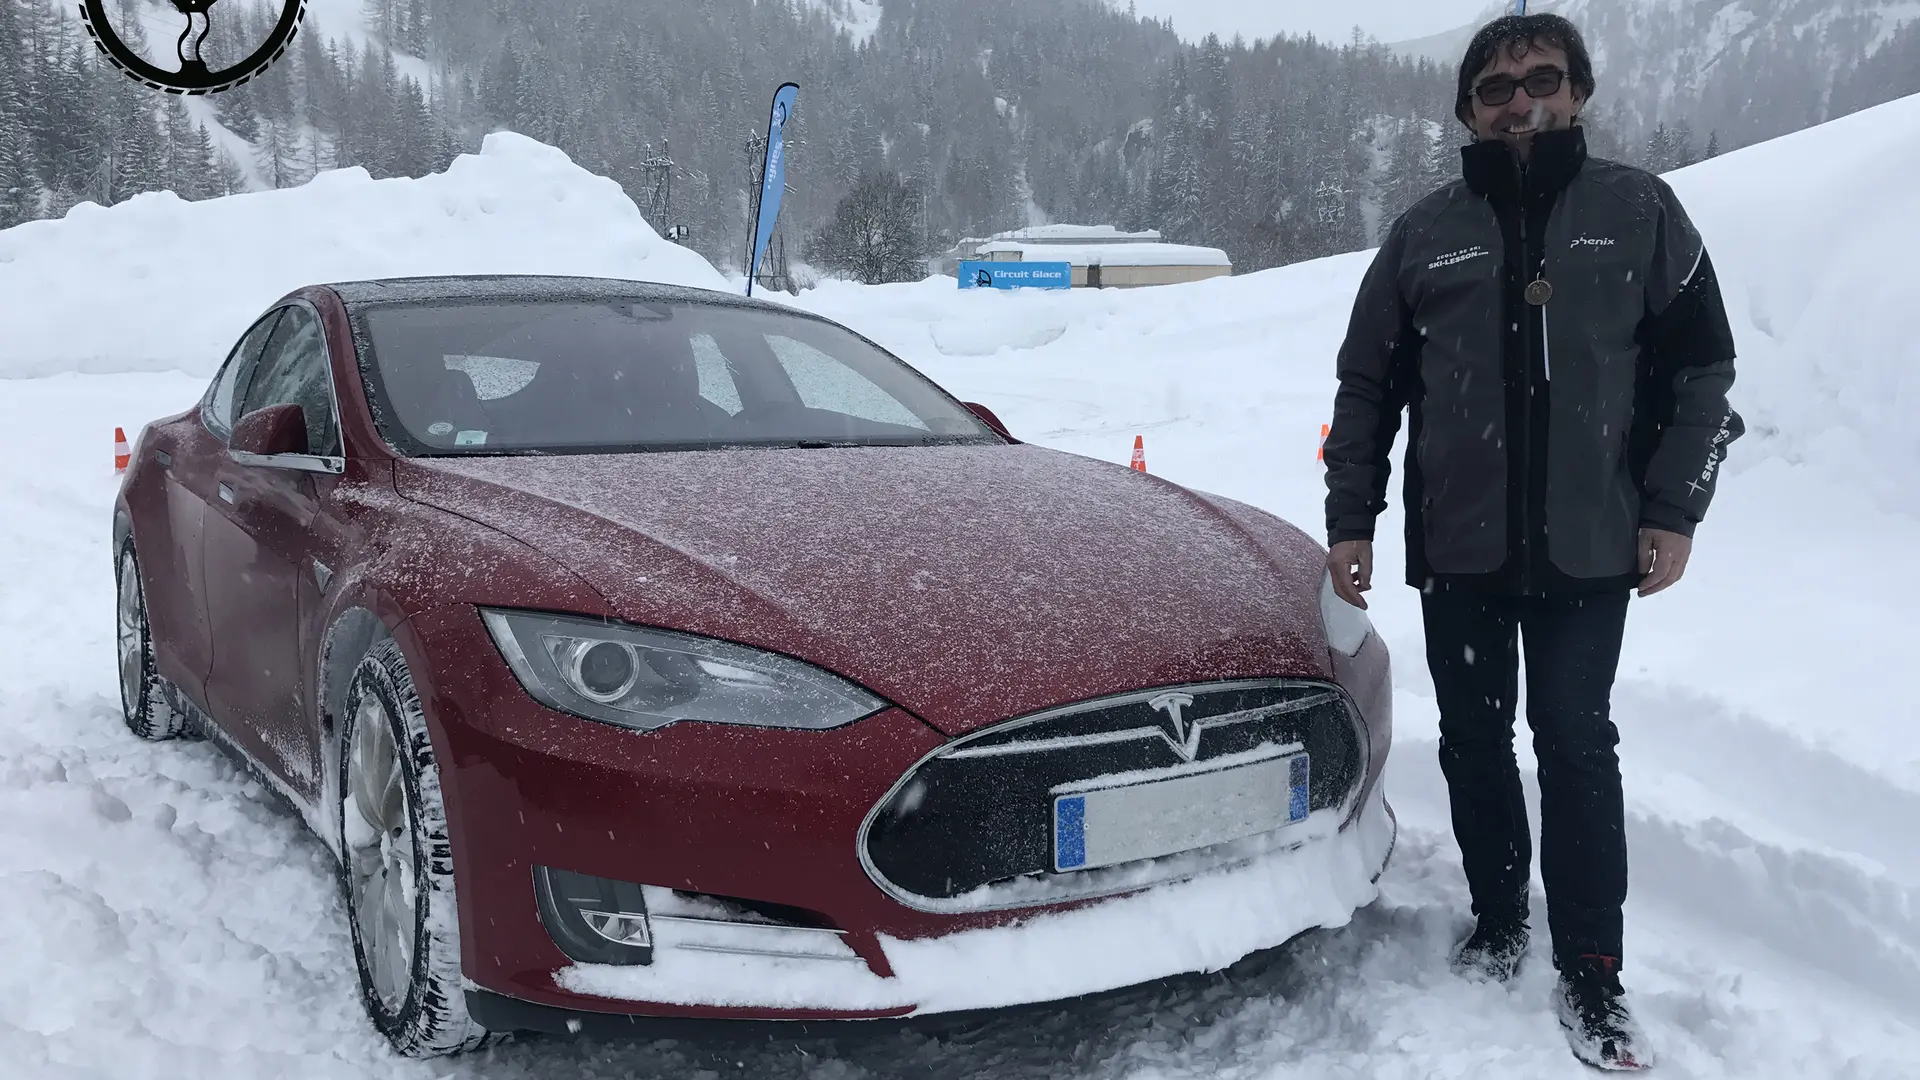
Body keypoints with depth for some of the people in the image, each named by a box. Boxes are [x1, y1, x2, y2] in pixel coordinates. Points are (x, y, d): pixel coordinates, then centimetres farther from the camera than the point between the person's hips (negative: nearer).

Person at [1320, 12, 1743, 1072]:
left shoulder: (1638, 210, 2)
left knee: (1577, 747, 0)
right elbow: (1367, 386, 9)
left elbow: (1701, 364, 4)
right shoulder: (1425, 233, 6)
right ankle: (1498, 919, 27)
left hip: (1589, 547, -2)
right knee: (1474, 741, 10)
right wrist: (1350, 520, 5)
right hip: (1457, 548, 2)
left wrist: (1673, 510, -2)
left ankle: (1591, 975, 9)